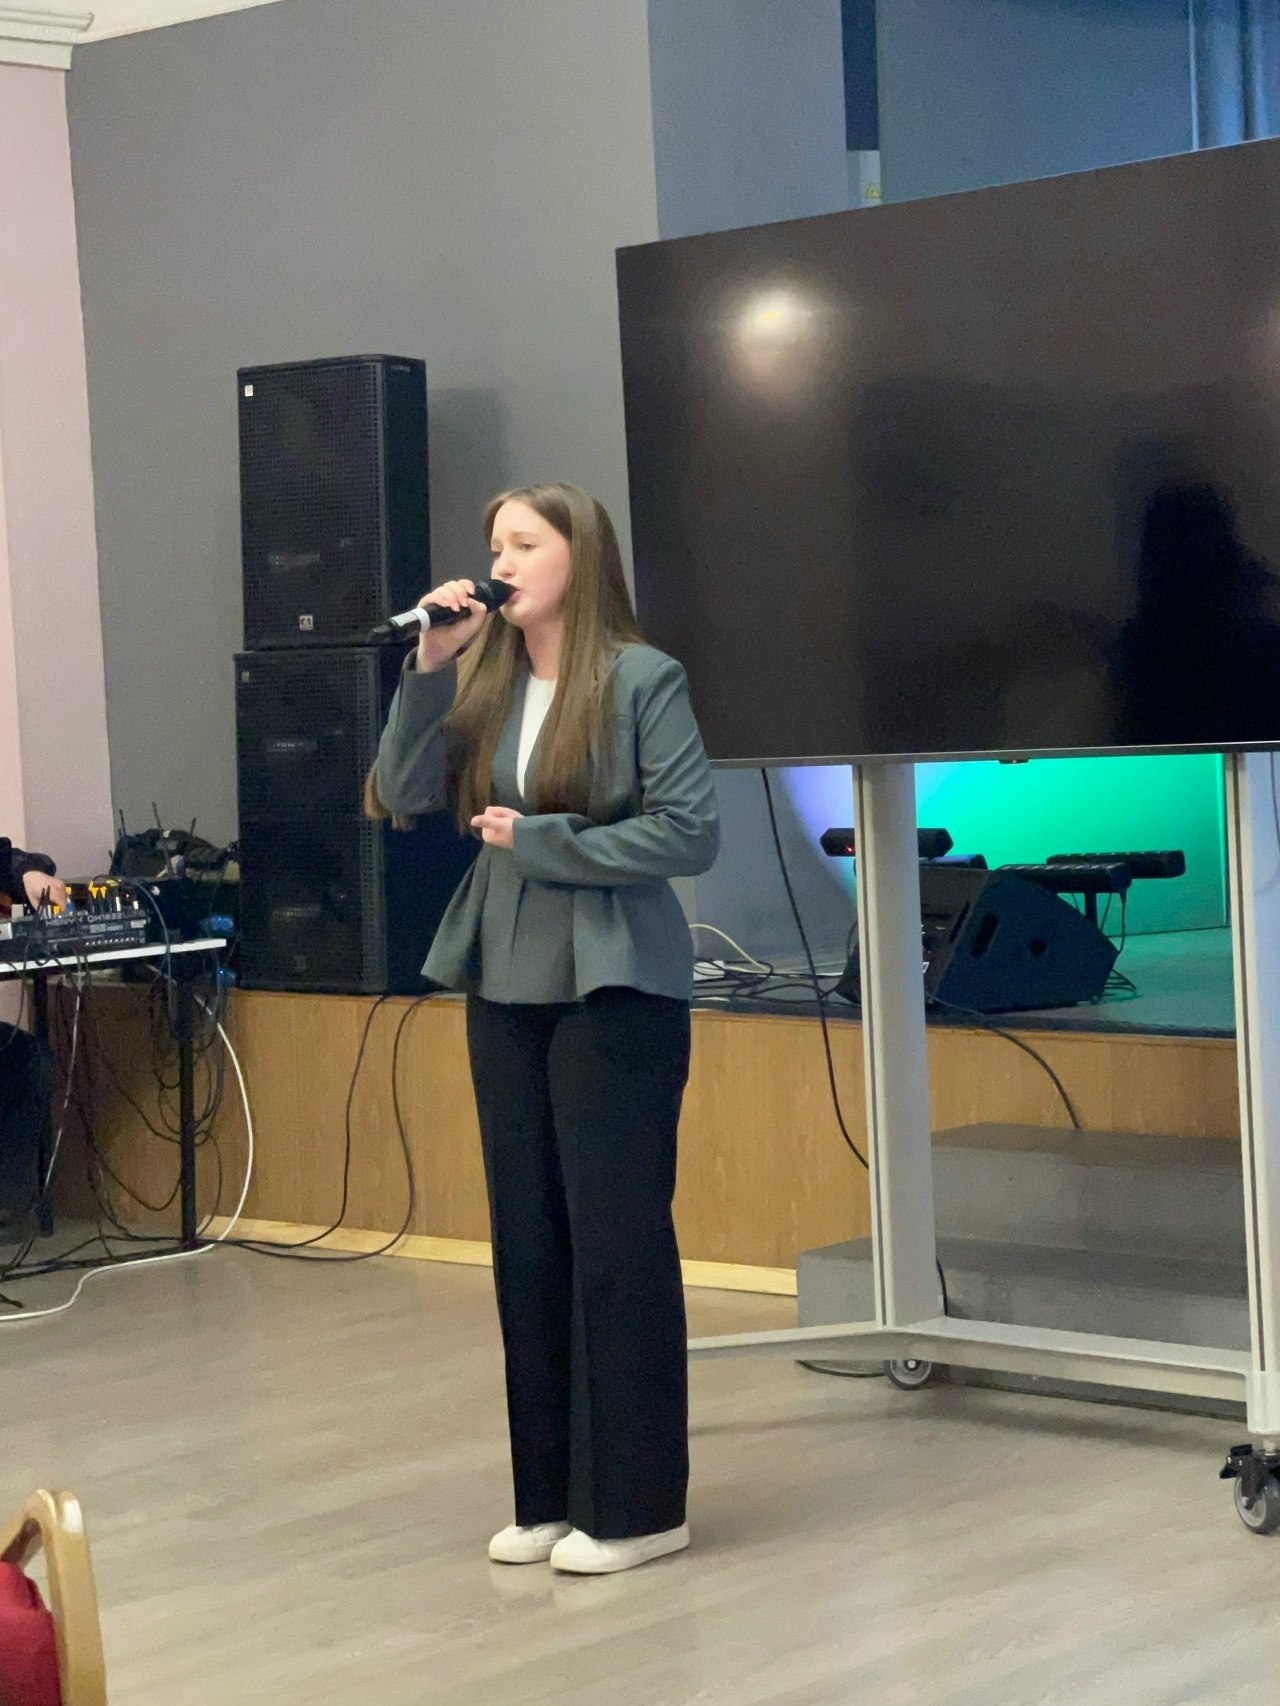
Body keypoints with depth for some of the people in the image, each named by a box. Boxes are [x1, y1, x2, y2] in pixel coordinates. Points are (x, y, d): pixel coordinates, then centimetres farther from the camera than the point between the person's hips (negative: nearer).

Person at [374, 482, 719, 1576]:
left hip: (615, 989, -6)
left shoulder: (642, 678, -8)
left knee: (616, 1240, -2)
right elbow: (406, 797, 0)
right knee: (528, 1240, 9)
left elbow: (692, 833, -12)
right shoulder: (487, 679, 6)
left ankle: (637, 1507, 6)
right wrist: (429, 672, -8)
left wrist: (541, 843, -12)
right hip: (505, 987, 6)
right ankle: (550, 1496, 18)